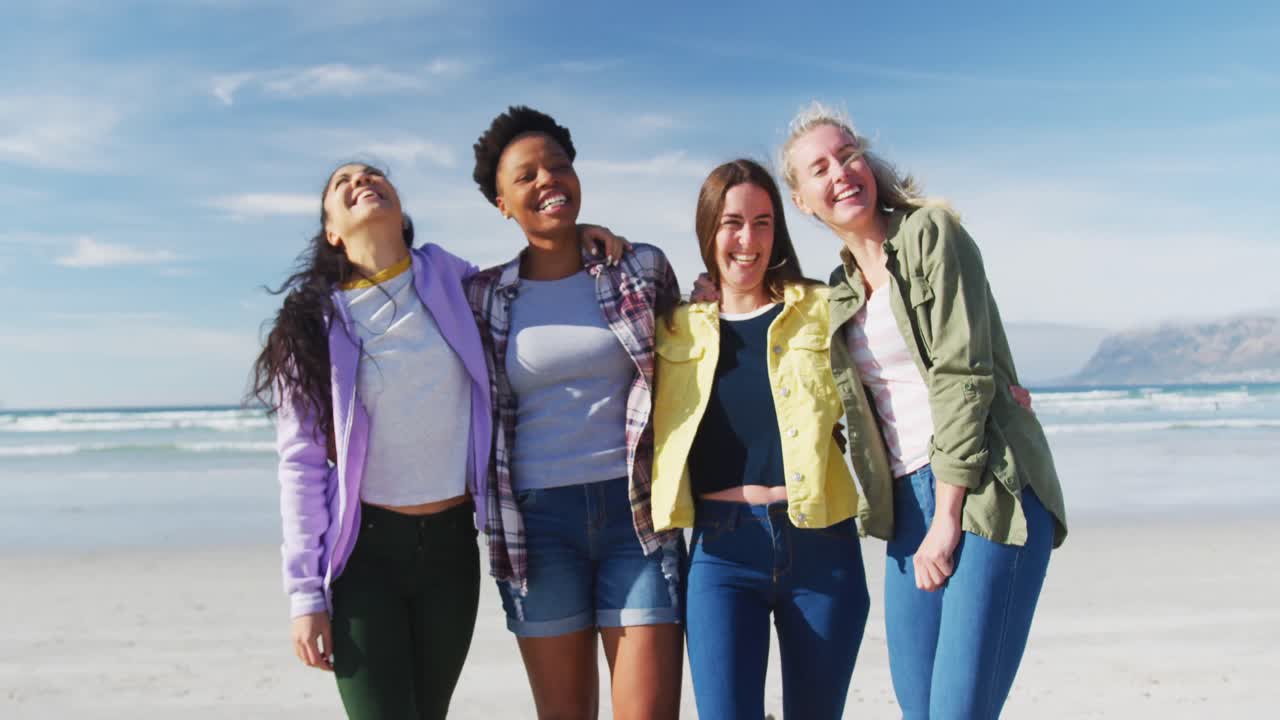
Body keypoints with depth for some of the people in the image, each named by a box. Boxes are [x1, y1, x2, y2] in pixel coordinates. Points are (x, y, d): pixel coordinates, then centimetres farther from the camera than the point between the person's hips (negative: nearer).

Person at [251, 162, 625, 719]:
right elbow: (302, 465, -4)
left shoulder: (452, 282, 1)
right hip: (363, 549, -1)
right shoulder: (314, 322, -2)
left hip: (451, 544, 2)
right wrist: (305, 593, -7)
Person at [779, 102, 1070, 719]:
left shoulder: (930, 231, -4)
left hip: (986, 488, -6)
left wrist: (947, 518, -15)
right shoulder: (840, 292, 16)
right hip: (910, 499, 6)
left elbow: (961, 375, -12)